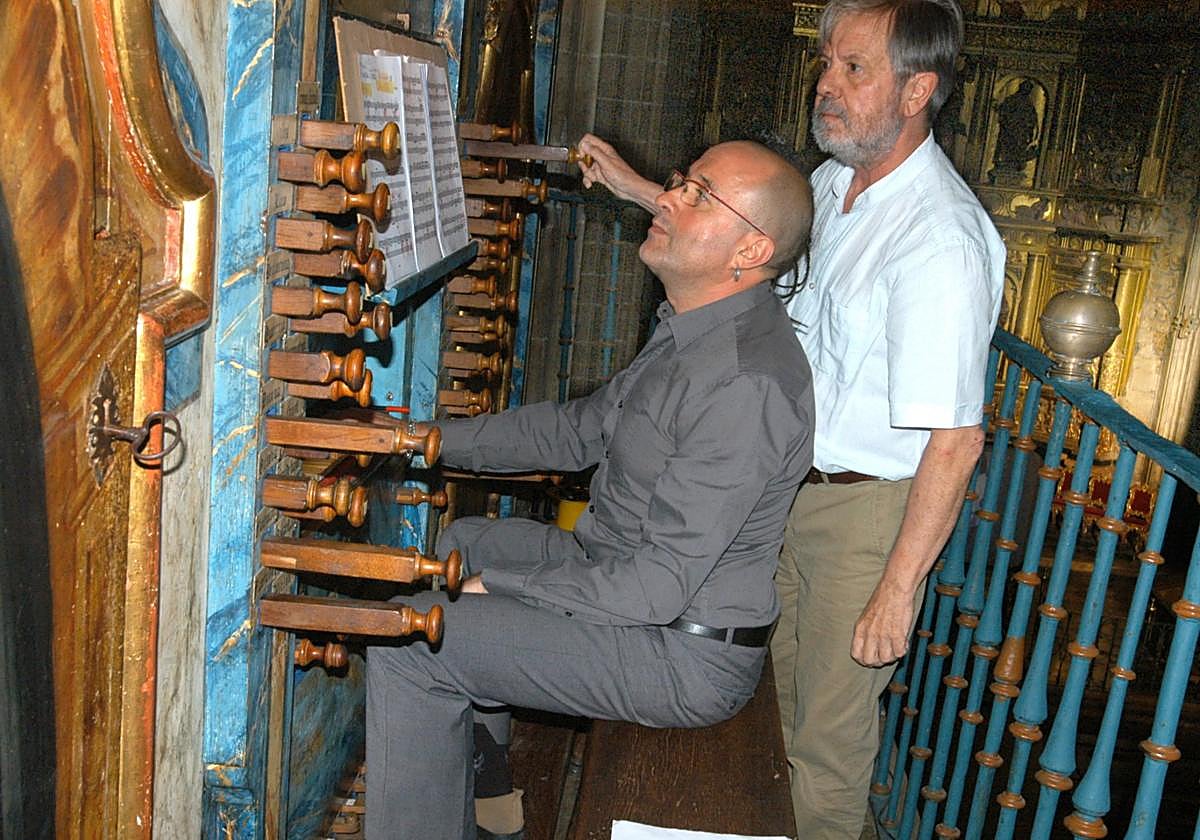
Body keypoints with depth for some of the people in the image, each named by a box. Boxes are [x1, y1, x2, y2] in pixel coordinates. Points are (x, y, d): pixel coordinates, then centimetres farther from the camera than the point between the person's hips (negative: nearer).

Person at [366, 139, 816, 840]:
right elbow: (583, 428, 13)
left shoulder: (744, 384, -29)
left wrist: (499, 586, -18)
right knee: (466, 540, 24)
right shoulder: (692, 331, 5)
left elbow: (656, 586, -29)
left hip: (685, 656, -10)